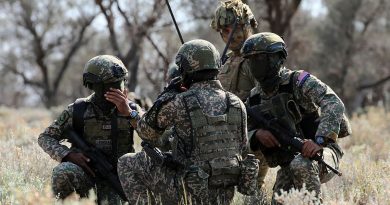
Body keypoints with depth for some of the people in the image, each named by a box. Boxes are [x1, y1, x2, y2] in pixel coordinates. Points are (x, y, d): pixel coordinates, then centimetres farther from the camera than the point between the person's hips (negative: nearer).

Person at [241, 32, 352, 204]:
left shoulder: (299, 81, -13)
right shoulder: (254, 98, 7)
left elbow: (334, 105, -26)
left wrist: (319, 141, -37)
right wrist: (257, 134, -13)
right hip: (288, 167, 7)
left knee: (301, 165, -38)